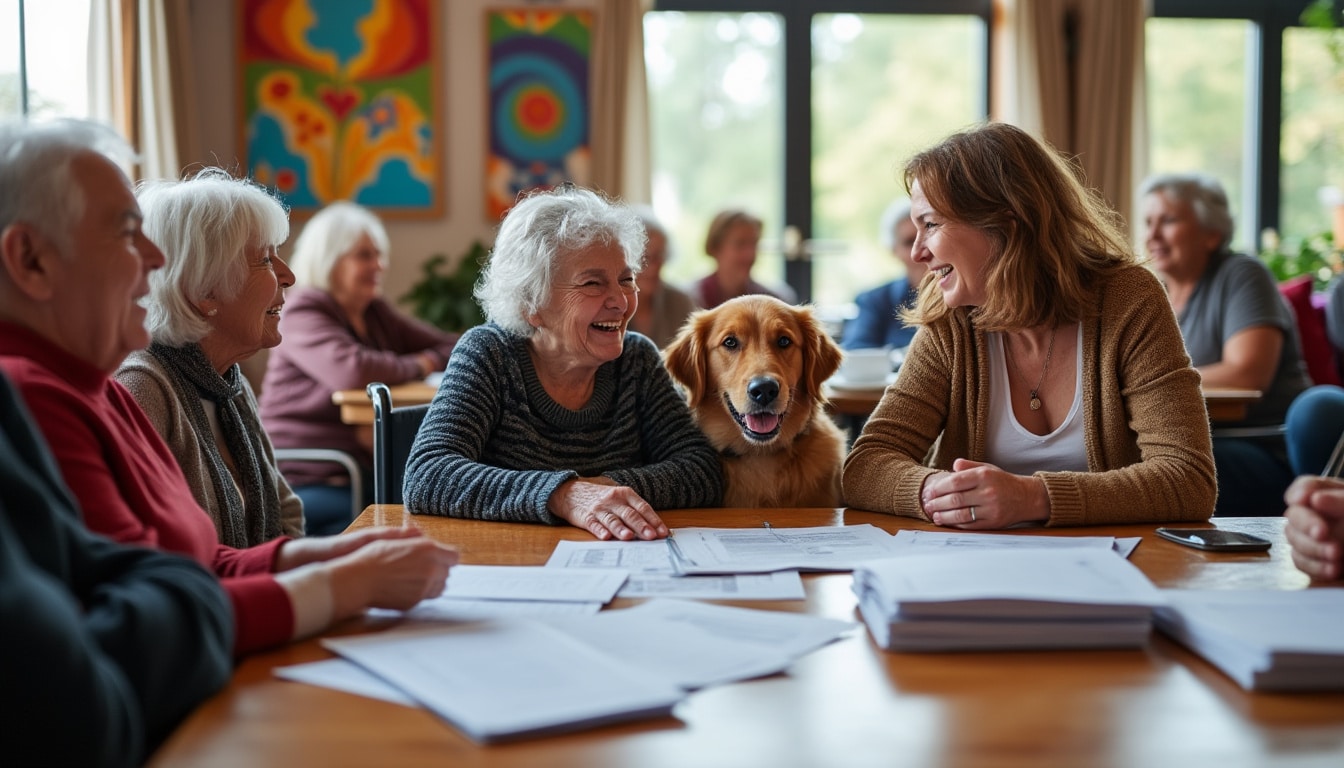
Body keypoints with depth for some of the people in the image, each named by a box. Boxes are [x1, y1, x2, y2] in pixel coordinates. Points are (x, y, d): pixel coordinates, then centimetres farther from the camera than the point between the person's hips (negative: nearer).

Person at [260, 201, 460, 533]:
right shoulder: (303, 312, -6)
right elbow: (352, 371, -25)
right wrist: (418, 366, -7)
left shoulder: (375, 313, 16)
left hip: (368, 476, 7)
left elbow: (455, 347, 11)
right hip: (308, 483, -7)